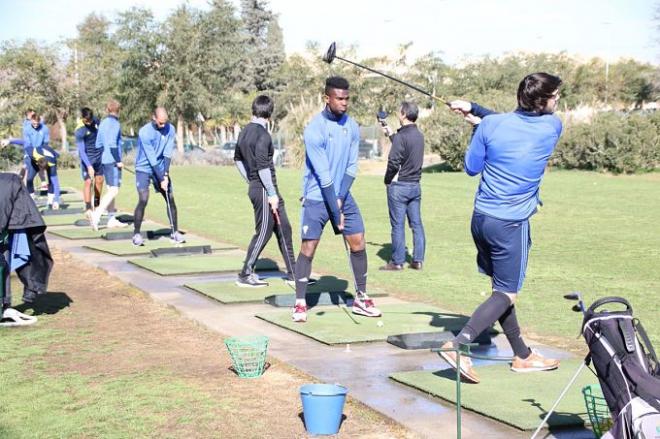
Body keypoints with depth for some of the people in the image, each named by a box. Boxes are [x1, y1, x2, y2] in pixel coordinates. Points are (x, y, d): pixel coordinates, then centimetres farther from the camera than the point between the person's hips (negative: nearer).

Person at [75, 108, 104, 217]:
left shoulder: (96, 121, -4)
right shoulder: (79, 131, -22)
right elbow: (81, 151, -23)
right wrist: (89, 166, -31)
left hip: (99, 156, 6)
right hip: (87, 159, -6)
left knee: (99, 180, 11)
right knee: (88, 182, -11)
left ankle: (97, 205, 26)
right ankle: (88, 208, -7)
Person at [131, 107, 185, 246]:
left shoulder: (170, 129, -8)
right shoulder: (145, 132, -22)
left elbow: (167, 154, -9)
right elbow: (152, 159, -22)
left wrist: (166, 174, -19)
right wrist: (161, 179, -22)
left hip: (161, 168, 5)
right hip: (144, 169, -5)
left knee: (170, 199, 0)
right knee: (143, 200, -18)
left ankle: (175, 232, 11)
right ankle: (136, 234, -9)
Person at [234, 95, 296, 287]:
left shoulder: (245, 132, 11)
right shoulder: (262, 134, -17)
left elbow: (237, 159, 22)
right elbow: (262, 166, -22)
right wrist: (272, 194, -17)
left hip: (255, 187, 9)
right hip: (264, 190, -9)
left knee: (283, 229, 13)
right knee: (264, 232, -1)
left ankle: (292, 273, 18)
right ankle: (245, 275, 6)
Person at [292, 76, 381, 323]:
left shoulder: (352, 126, 1)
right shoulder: (314, 129, -17)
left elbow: (352, 166, 2)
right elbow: (323, 175, -19)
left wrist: (341, 198, -11)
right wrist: (336, 211, -19)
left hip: (343, 195, 6)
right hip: (317, 198, -5)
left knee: (358, 243, 4)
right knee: (308, 248, -6)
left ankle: (361, 298, 16)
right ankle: (300, 304, 3)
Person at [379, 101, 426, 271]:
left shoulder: (402, 136, -16)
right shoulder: (419, 135, 8)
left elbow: (394, 161, -18)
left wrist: (387, 180, -3)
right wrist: (391, 134, 30)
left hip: (399, 186, -7)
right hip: (415, 186, 7)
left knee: (398, 225, -1)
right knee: (416, 224, 9)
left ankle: (397, 262, 3)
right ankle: (418, 260, 11)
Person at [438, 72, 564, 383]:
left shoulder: (491, 125, -4)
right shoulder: (552, 127, -6)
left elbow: (471, 167, 5)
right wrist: (476, 112, 8)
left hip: (481, 217, 5)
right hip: (511, 223, -4)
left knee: (500, 286, 16)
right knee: (506, 295, 3)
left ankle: (522, 355, 27)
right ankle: (458, 344, -15)